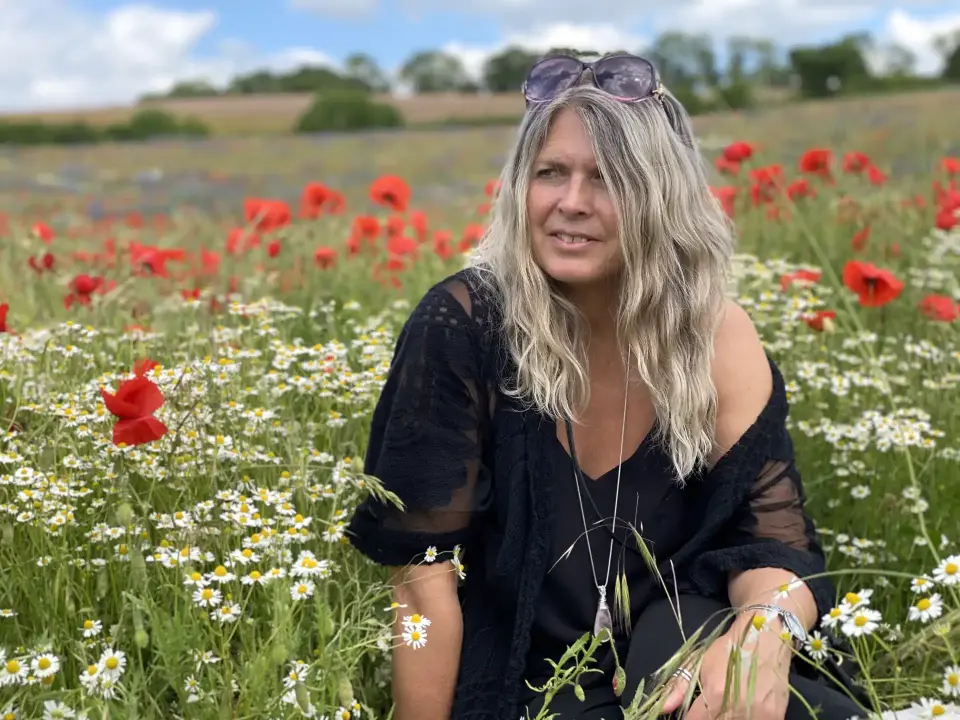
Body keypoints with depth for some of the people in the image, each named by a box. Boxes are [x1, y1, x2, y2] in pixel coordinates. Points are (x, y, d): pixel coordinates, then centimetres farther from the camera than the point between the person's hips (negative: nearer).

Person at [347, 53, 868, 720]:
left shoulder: (716, 335, -9)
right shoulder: (463, 323, -19)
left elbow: (774, 533, -13)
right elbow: (424, 571, -16)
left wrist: (768, 629, -35)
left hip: (671, 655, 3)